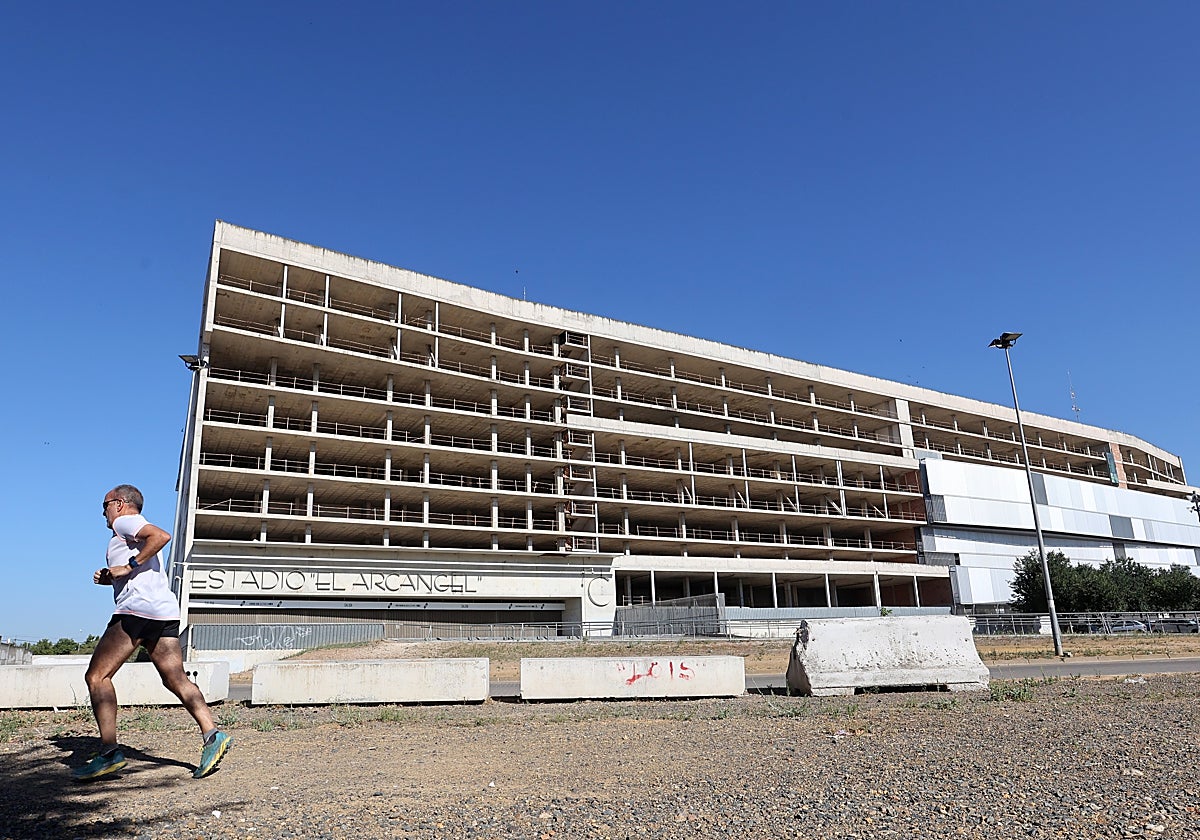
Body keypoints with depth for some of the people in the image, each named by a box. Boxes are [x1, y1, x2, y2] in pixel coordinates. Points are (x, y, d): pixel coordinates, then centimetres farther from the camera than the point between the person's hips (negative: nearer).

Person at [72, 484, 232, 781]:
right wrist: (108, 578, 22)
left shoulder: (124, 522, 3)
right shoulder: (134, 532, 32)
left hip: (138, 608, -9)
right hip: (166, 612, 9)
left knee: (96, 676, -2)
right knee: (176, 679, 3)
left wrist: (129, 566, -13)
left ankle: (109, 752, -8)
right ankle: (212, 735, -9)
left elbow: (162, 535, -18)